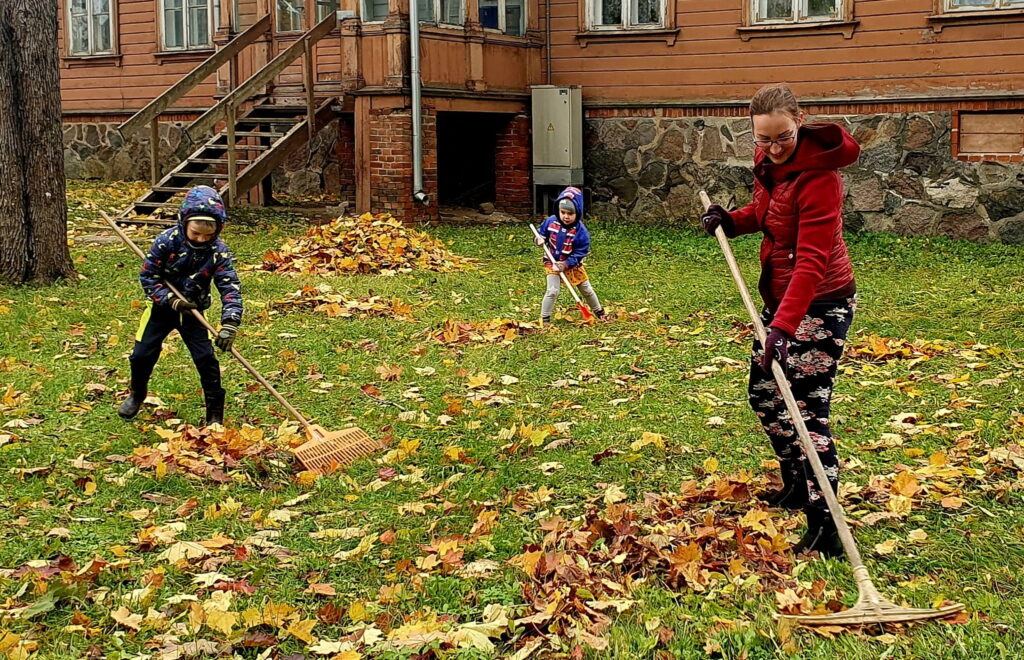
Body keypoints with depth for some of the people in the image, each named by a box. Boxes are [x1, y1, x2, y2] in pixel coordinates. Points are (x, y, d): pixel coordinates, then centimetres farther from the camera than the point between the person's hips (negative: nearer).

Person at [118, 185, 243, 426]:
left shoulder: (218, 251, -20)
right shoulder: (167, 241, -22)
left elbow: (231, 287, -24)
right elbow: (148, 276, -15)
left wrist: (230, 324, -37)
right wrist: (171, 299, -27)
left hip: (193, 311, 0)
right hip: (162, 307, 0)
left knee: (206, 358, -9)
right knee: (142, 354, 3)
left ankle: (215, 413, 5)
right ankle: (137, 395, 34)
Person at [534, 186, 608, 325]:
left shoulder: (581, 231, -22)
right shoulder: (550, 222, -13)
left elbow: (580, 254, -19)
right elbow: (542, 233, 6)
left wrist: (564, 265, -26)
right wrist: (539, 239, -18)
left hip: (573, 265, 0)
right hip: (552, 263, 0)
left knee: (587, 290, 13)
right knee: (552, 291, -13)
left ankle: (599, 312, 34)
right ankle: (544, 319, -1)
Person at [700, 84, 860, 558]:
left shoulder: (817, 176, -26)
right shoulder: (769, 161, 0)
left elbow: (812, 261, -31)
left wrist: (784, 326, -38)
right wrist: (730, 220, -3)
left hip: (820, 304, -9)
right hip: (780, 297, 9)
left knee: (809, 411, -12)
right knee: (763, 394, 20)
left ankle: (825, 532, -9)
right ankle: (796, 486, 39)